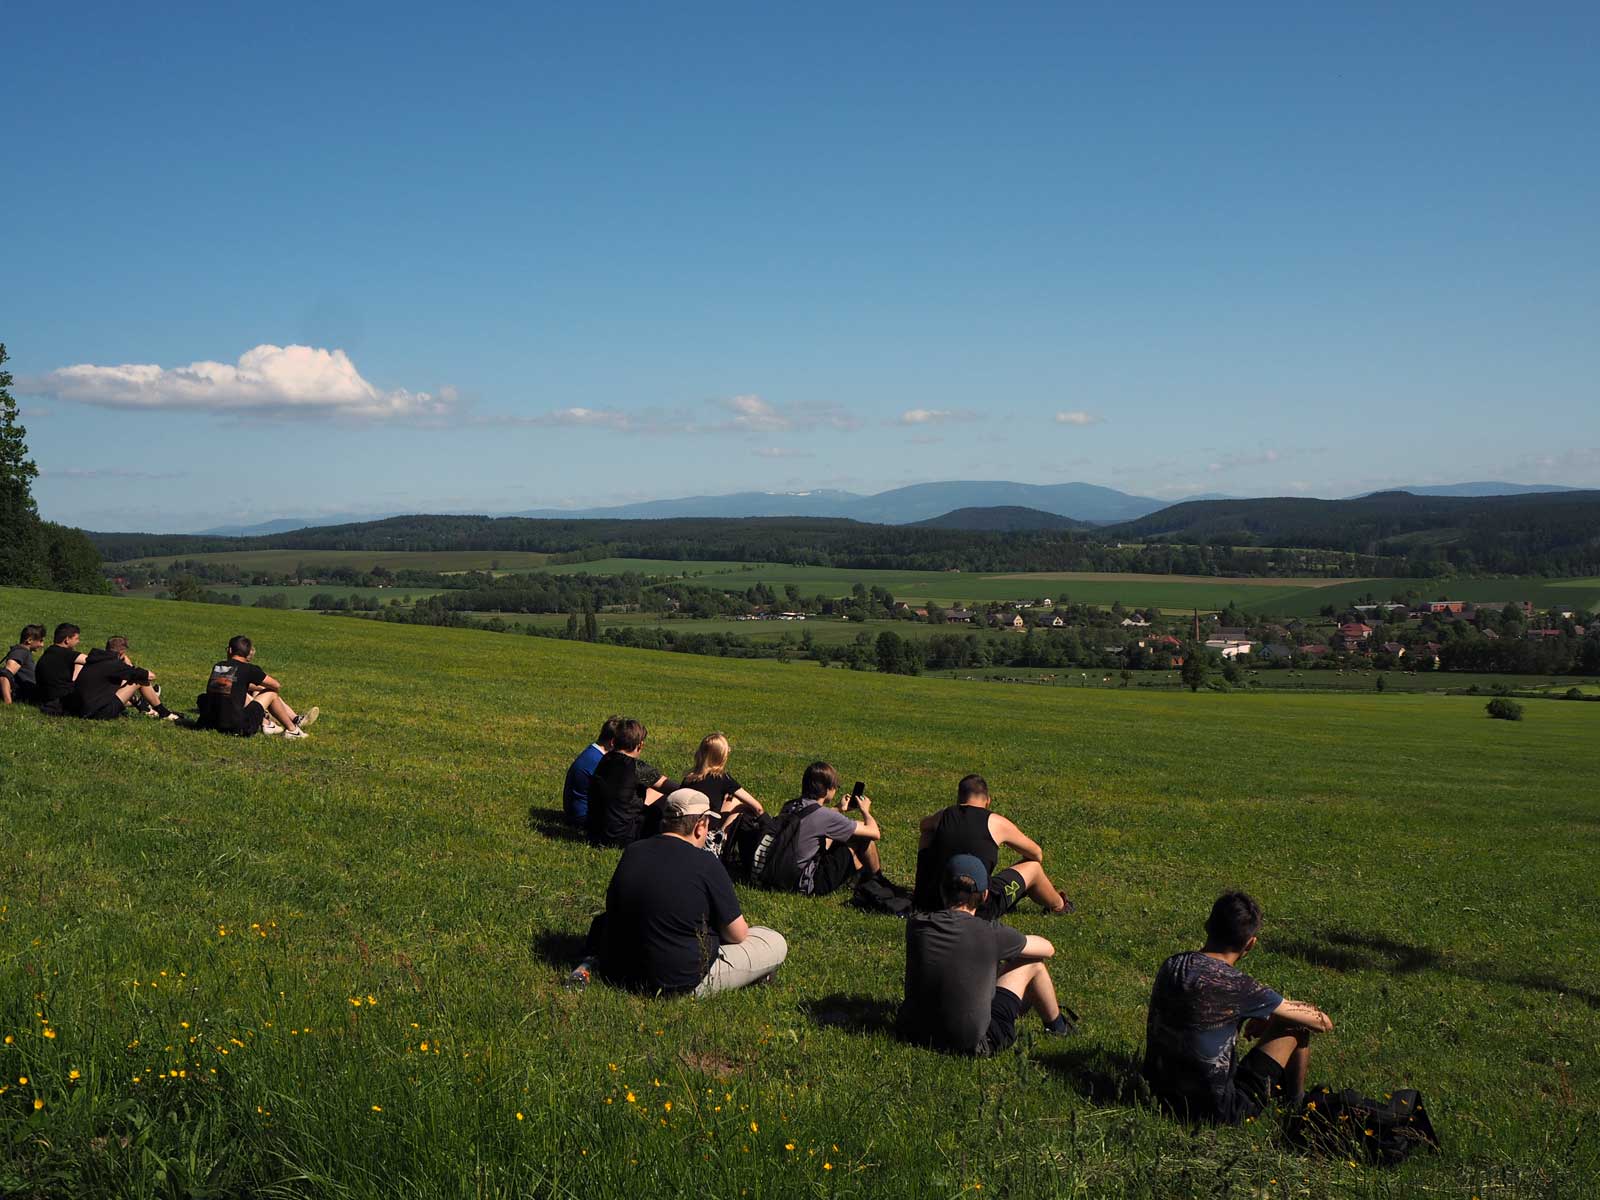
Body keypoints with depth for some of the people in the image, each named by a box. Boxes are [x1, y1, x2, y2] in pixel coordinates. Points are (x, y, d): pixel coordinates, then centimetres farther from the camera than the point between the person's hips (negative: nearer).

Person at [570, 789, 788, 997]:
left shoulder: (631, 853, -1)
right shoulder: (705, 865, -17)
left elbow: (613, 908, 16)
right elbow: (737, 934, -8)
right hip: (684, 984, -6)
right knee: (776, 943, 5)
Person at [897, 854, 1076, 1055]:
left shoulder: (915, 925, -5)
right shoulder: (992, 934, -14)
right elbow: (1047, 949, 5)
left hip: (913, 1034, 4)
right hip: (970, 1044, -4)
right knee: (1032, 963, 13)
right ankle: (1056, 1026, 42)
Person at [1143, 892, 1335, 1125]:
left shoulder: (1170, 966, -3)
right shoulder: (1238, 987, -22)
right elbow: (1323, 1023, -10)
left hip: (1163, 1098, 6)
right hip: (1216, 1112, -6)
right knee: (1296, 1026, 8)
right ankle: (1296, 1105, 32)